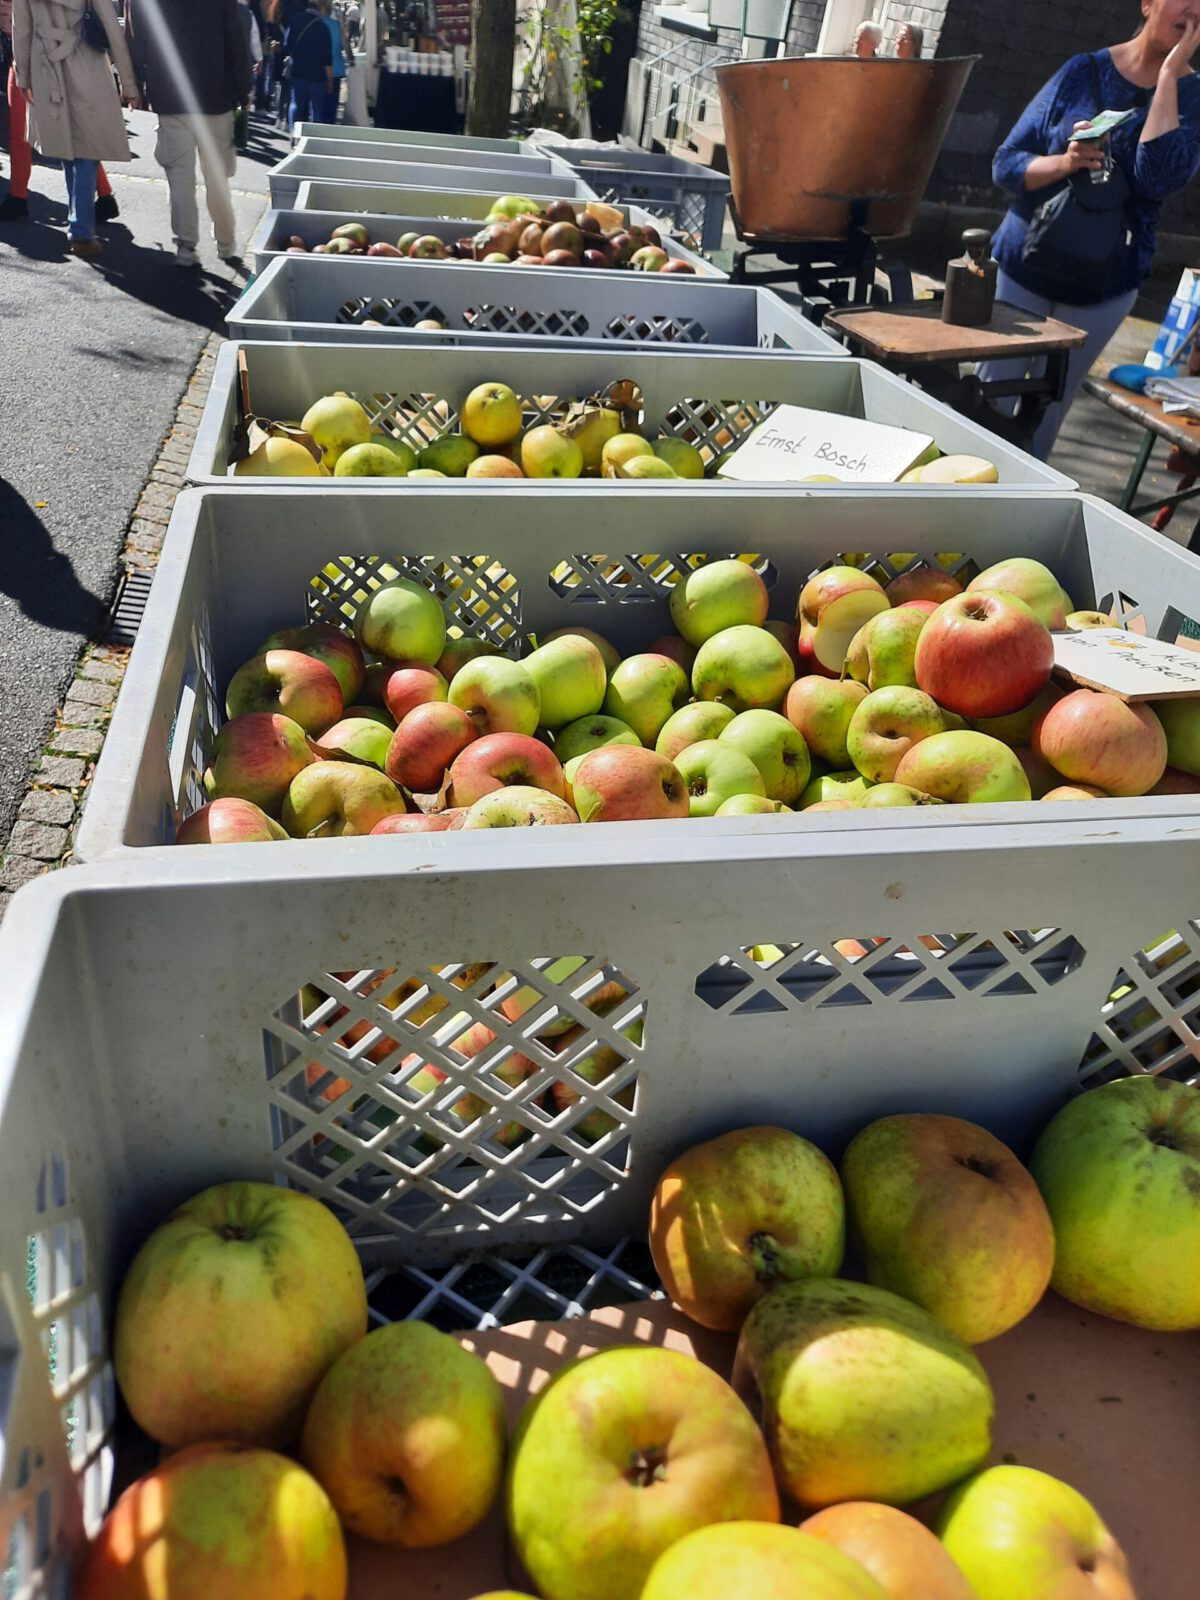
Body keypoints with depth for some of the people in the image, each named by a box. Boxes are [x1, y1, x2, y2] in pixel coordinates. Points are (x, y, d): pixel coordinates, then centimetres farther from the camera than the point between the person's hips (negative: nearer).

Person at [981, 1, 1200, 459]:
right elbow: (1006, 163, -4)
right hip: (1024, 269, -1)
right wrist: (1064, 162, -23)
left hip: (1103, 289, 1)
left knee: (1046, 413, 7)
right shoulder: (1084, 72, -3)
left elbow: (1158, 177, -20)